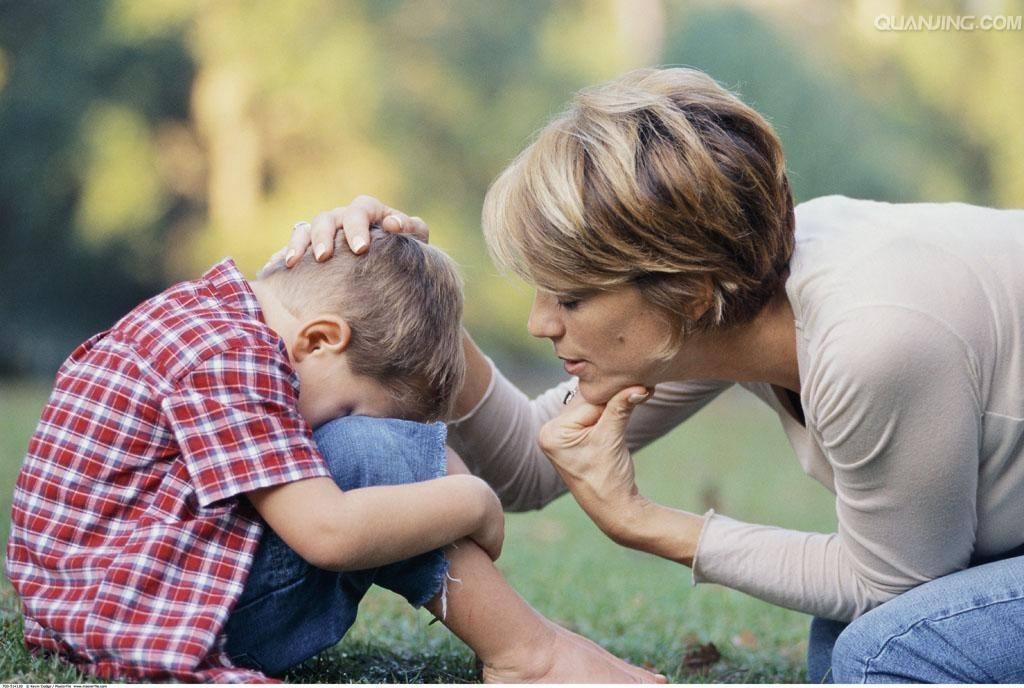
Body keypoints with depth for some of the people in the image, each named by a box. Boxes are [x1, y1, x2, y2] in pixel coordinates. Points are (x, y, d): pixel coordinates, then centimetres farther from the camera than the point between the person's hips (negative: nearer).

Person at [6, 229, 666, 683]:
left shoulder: (210, 312, 10)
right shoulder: (230, 359, -21)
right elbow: (327, 533, -27)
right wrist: (474, 500, -13)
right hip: (140, 618, -10)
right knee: (369, 453, -19)